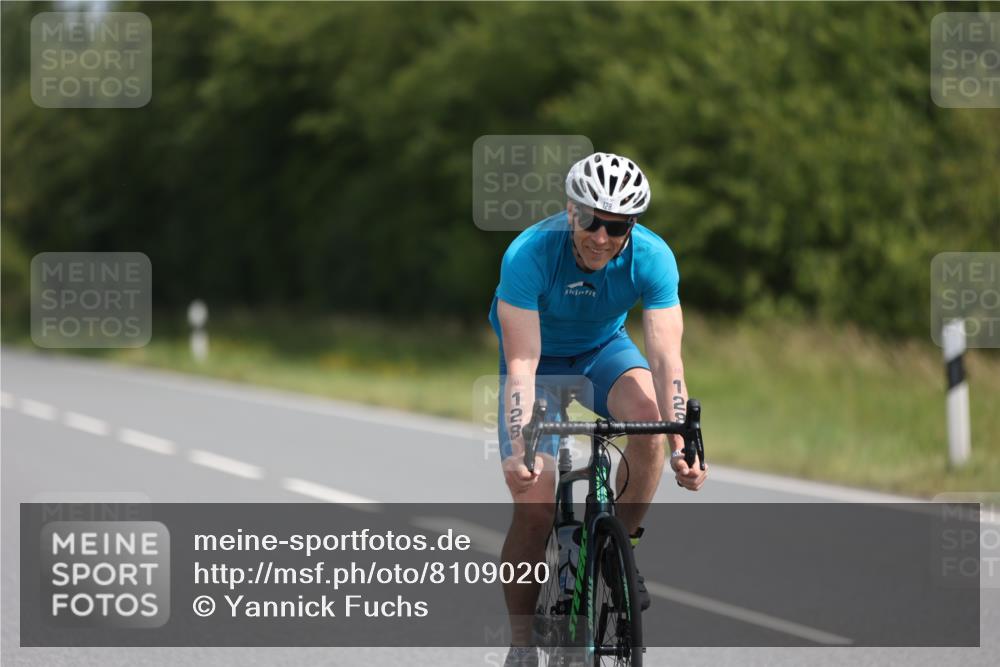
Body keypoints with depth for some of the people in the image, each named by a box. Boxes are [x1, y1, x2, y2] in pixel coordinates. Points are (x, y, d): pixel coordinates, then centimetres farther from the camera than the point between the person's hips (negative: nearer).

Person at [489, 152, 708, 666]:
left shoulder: (652, 258, -27)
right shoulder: (529, 254, -33)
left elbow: (666, 357, -31)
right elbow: (521, 363, -36)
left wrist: (681, 448, -42)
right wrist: (519, 449, -48)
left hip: (603, 351, 2)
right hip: (540, 357, -2)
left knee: (648, 411, -32)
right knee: (533, 505, -14)